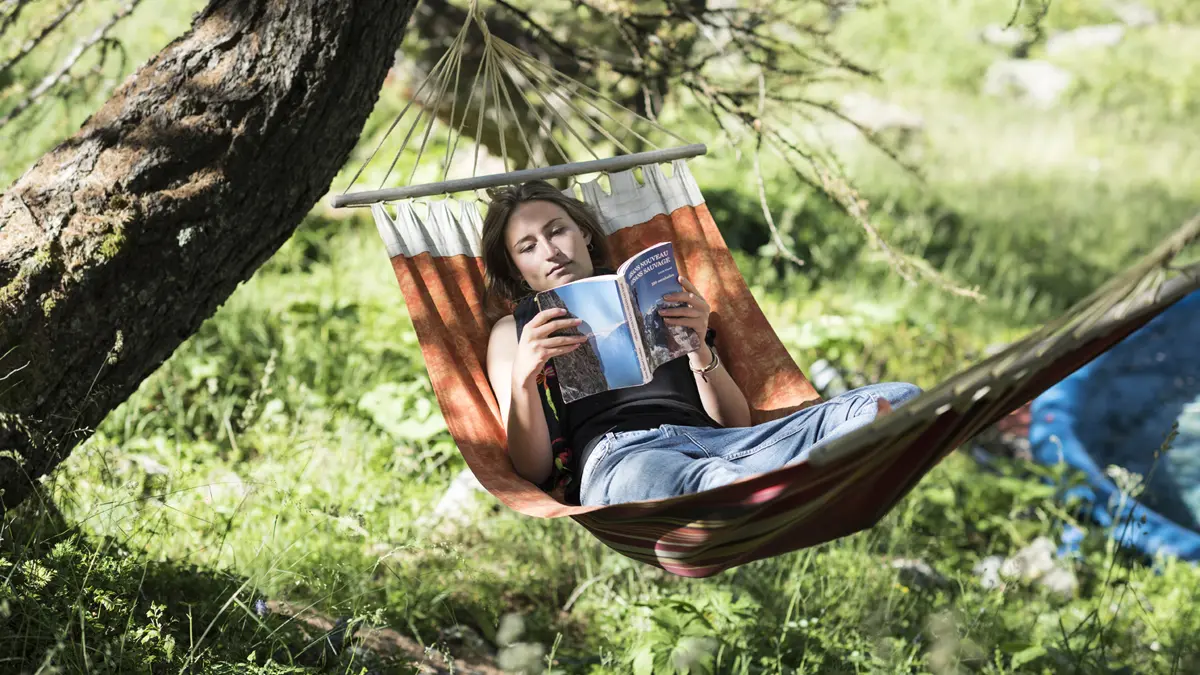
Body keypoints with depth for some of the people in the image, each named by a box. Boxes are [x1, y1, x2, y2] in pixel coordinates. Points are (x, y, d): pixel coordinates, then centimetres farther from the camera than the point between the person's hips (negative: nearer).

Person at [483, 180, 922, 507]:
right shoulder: (513, 330, 30)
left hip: (720, 443, 4)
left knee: (898, 399, -21)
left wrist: (700, 348, 4)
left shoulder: (655, 301, 34)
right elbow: (533, 470, 14)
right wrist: (523, 379, -4)